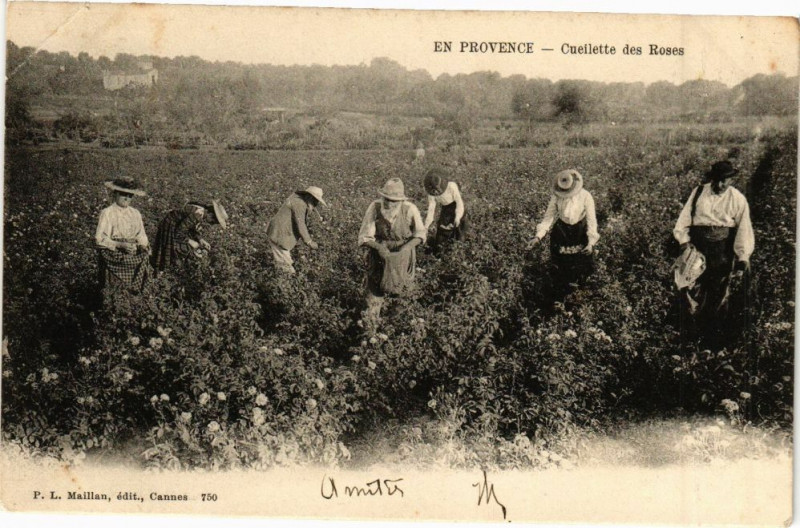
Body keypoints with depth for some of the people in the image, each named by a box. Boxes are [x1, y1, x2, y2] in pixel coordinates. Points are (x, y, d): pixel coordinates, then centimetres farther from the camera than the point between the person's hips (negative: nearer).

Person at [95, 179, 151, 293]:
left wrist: (143, 245, -6)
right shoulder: (107, 213, 0)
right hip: (113, 255, -5)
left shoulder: (135, 214, 15)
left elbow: (141, 236, 16)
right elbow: (99, 240, -5)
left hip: (134, 254, 5)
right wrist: (120, 245, -17)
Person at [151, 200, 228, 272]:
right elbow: (179, 232, -29)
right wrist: (191, 242, -17)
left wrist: (201, 240, -1)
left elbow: (193, 227, 7)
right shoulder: (197, 215, -34)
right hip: (171, 227, -9)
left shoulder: (203, 209, -7)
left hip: (179, 224, 9)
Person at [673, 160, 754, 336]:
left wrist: (743, 256, -16)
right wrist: (684, 240, -10)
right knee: (691, 284, 1)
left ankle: (714, 327, 31)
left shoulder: (738, 199, -3)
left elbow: (743, 227, -8)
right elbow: (685, 216, 3)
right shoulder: (698, 192, 1)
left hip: (722, 249, -1)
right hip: (697, 245, 1)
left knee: (719, 287, 11)